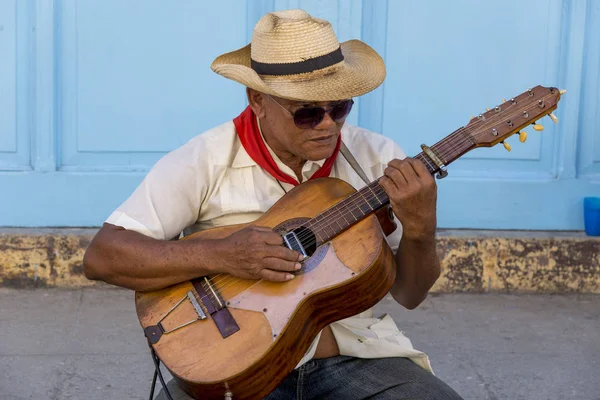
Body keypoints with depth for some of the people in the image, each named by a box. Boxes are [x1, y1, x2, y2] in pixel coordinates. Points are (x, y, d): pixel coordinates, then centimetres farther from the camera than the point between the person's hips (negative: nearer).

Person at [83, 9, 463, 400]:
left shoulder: (378, 158, 1)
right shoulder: (204, 162, -7)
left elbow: (410, 294, 5)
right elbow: (102, 257, -11)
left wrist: (420, 231, -17)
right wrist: (220, 255, -23)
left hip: (356, 356, 2)